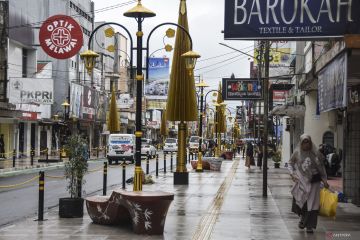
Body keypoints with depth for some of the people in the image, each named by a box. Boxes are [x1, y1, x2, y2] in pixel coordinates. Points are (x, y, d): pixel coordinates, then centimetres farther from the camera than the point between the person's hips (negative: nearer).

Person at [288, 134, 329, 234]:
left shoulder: (316, 153, 0)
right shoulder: (297, 153, 1)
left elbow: (321, 167, 6)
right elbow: (290, 163, 12)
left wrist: (324, 180, 2)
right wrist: (292, 173, -5)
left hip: (313, 181, -1)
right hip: (301, 181, 1)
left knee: (312, 203, -3)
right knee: (299, 201, 0)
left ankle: (309, 226, 7)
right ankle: (303, 217, 32)